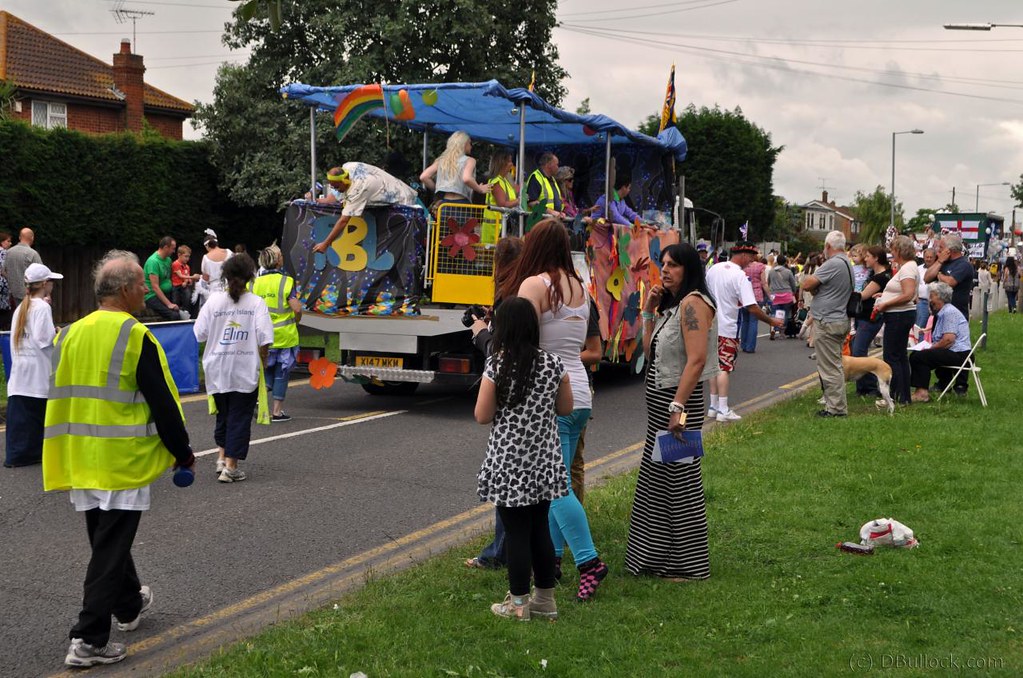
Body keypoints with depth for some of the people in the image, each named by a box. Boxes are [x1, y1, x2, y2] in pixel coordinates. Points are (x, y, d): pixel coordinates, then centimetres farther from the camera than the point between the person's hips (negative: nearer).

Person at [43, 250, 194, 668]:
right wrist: (183, 453, -2)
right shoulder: (136, 337, -15)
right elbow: (163, 404, -13)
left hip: (80, 461, 7)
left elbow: (62, 398, 15)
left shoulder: (71, 334, 7)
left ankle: (129, 605, 42)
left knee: (106, 536, 23)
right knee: (110, 548, -2)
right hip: (123, 462, -7)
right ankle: (89, 640, -4)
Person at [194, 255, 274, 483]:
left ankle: (221, 456, 17)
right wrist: (261, 359, 2)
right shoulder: (256, 303, -6)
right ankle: (231, 466, 2)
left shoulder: (214, 301, -2)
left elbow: (199, 334, -2)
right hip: (246, 371, -2)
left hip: (217, 369, 2)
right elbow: (264, 340, -12)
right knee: (240, 417, 4)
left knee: (223, 413, 21)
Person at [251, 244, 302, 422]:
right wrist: (296, 321, 4)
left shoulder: (256, 283, 2)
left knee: (268, 369, 20)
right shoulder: (285, 281, -10)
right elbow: (297, 308, -16)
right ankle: (277, 411, 8)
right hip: (284, 334, -4)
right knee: (281, 372, 6)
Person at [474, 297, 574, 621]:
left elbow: (482, 416, -11)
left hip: (508, 464, -4)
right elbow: (566, 408, 7)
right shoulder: (553, 364, -3)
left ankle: (518, 603, 10)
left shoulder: (497, 366, -13)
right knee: (540, 528, 15)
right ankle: (546, 599, 23)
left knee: (516, 532, 3)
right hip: (544, 462, 4)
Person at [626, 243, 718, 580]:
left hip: (678, 398, -10)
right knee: (658, 477, 15)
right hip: (659, 399, 10)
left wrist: (678, 407, -27)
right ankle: (658, 555, 24)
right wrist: (649, 311, 7)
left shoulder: (693, 302, -15)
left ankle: (690, 565, 5)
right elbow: (649, 350, 14)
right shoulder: (672, 304, 15)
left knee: (681, 479, -4)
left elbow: (696, 360, -23)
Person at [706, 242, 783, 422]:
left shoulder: (714, 269, 4)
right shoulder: (740, 276, -17)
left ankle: (713, 407, 18)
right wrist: (771, 321, -10)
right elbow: (752, 307, -20)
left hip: (711, 326, 7)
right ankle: (723, 410, -2)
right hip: (728, 328, -7)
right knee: (724, 368, -3)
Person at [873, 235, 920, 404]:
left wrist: (885, 304, -20)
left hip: (899, 315, -11)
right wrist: (885, 296, 10)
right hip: (900, 316, 11)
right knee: (900, 356, 14)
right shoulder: (906, 266, 16)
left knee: (891, 356, -7)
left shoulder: (907, 268, -16)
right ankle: (904, 395, 19)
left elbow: (908, 295, -26)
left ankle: (897, 395, -6)